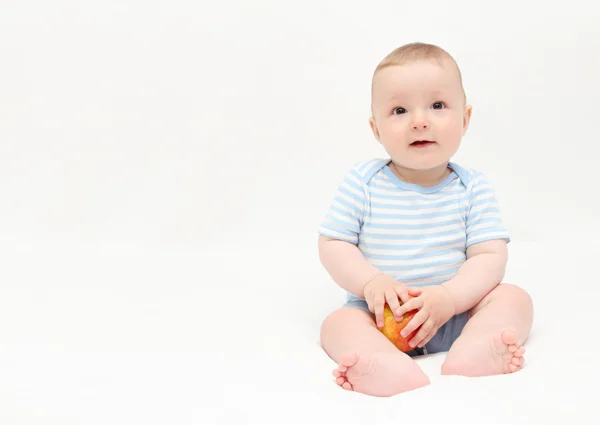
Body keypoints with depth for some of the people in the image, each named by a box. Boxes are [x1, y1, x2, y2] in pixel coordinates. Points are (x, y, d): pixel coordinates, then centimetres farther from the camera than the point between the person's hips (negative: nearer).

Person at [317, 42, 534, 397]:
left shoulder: (473, 188, -3)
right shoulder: (363, 182, -4)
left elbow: (490, 257, -8)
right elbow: (332, 245, -4)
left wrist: (448, 298, -24)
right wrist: (371, 282, -21)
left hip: (456, 311, 1)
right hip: (382, 315, -1)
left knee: (514, 298, -17)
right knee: (338, 323, -25)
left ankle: (469, 353, -44)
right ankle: (397, 369, -53)